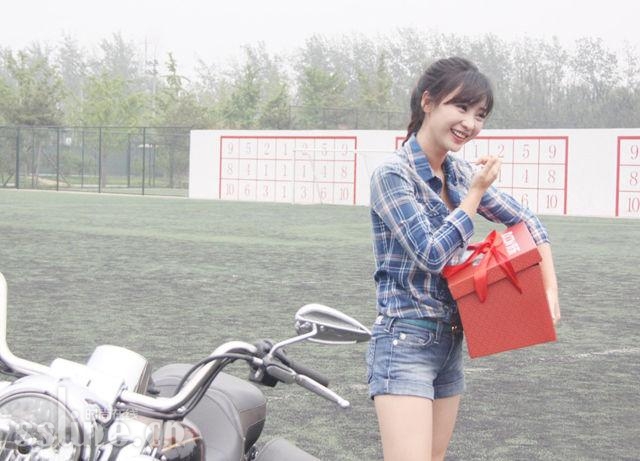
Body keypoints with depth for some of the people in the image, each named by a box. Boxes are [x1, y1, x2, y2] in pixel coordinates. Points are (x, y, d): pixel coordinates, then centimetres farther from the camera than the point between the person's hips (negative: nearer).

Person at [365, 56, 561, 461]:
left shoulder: (461, 175, 8)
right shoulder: (393, 175, -13)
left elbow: (525, 221, 18)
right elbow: (431, 253, -18)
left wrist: (551, 291, 9)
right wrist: (477, 192, -12)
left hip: (450, 341, 8)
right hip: (405, 342, -8)